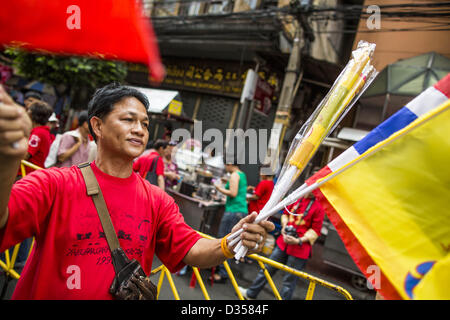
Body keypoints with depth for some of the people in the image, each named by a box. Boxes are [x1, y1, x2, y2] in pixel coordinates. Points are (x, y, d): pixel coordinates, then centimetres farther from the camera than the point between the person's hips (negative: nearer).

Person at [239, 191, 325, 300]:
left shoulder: (319, 207, -11)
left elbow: (315, 231, -9)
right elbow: (285, 213, 17)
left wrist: (299, 240, -18)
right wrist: (284, 225, 0)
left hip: (299, 248, -5)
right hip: (283, 242, 5)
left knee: (290, 280, 6)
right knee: (267, 268, 16)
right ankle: (250, 294, 33)